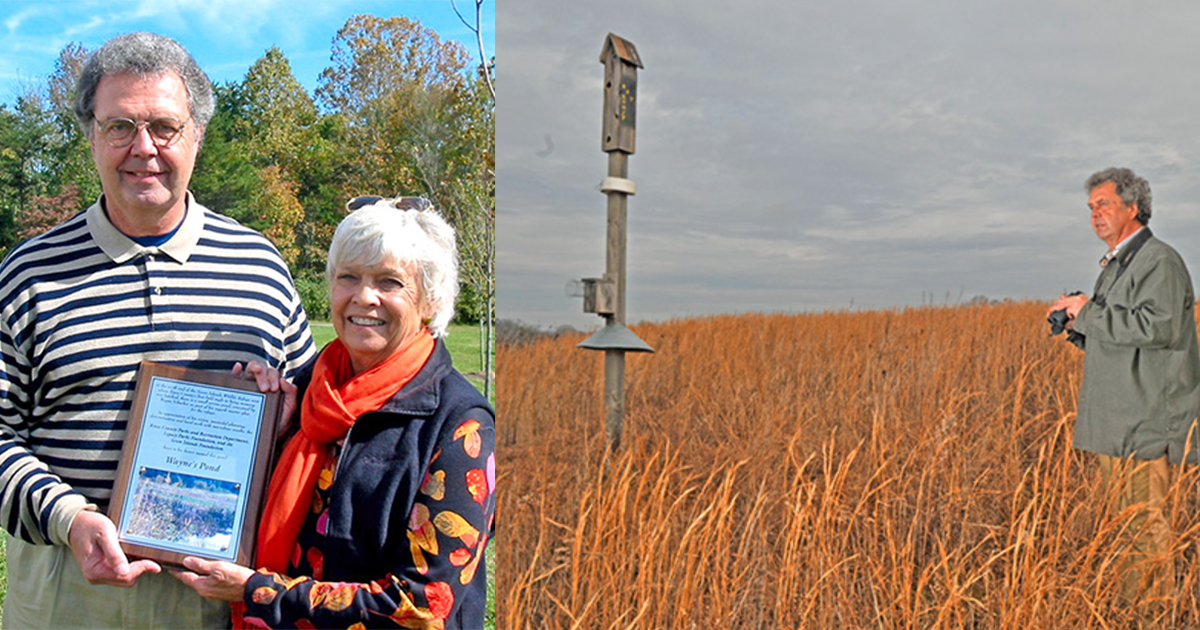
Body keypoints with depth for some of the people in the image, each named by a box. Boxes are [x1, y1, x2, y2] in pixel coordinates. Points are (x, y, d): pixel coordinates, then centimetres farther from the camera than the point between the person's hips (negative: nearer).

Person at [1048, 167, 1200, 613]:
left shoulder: (1159, 261, -9)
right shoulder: (1116, 265, 21)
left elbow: (1159, 326, -24)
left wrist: (1090, 313, -17)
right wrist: (1079, 324, 7)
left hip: (1147, 423, -10)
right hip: (1116, 423, 10)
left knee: (1145, 519, -8)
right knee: (1121, 520, 11)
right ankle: (1126, 609, 18)